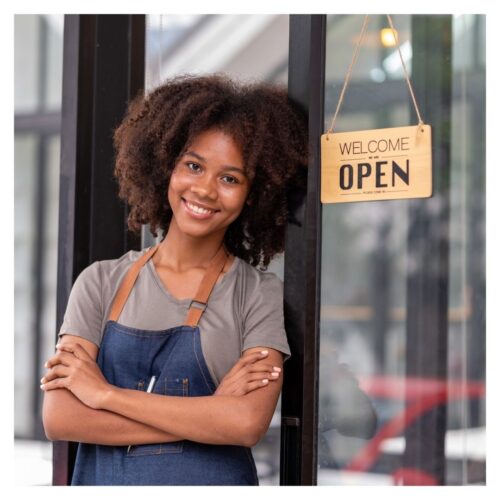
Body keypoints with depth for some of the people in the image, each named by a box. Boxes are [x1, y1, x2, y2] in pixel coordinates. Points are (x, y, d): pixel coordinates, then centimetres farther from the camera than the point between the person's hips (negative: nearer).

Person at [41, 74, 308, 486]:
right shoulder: (102, 282, 0)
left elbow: (248, 422, -18)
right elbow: (58, 418, -10)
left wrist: (105, 393, -14)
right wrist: (211, 411, -16)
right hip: (103, 479, 1)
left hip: (213, 479, -1)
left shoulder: (259, 293, -5)